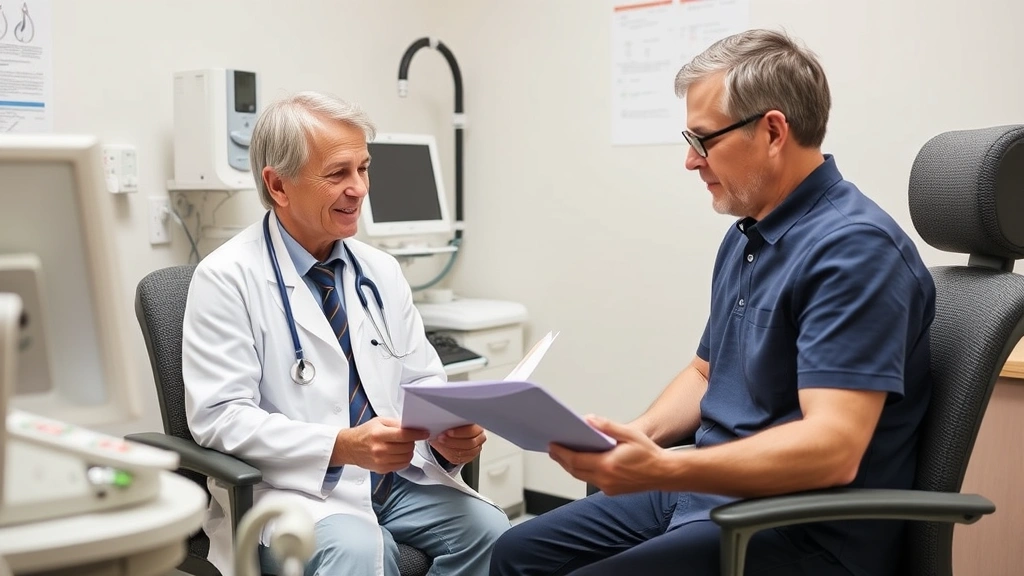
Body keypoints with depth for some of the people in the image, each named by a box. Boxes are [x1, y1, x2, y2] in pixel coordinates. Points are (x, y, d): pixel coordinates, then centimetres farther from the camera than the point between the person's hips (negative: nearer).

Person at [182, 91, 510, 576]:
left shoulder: (381, 271, 10)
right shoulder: (226, 279, -7)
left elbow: (423, 384, 12)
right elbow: (220, 416, -13)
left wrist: (447, 434, -12)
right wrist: (342, 446, -26)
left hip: (398, 478, 6)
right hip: (293, 489, -5)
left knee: (487, 528, -21)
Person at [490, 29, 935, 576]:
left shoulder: (854, 248, -19)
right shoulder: (745, 235, 11)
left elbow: (832, 449, -27)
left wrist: (663, 471, -35)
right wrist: (638, 435, -1)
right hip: (711, 491, 9)